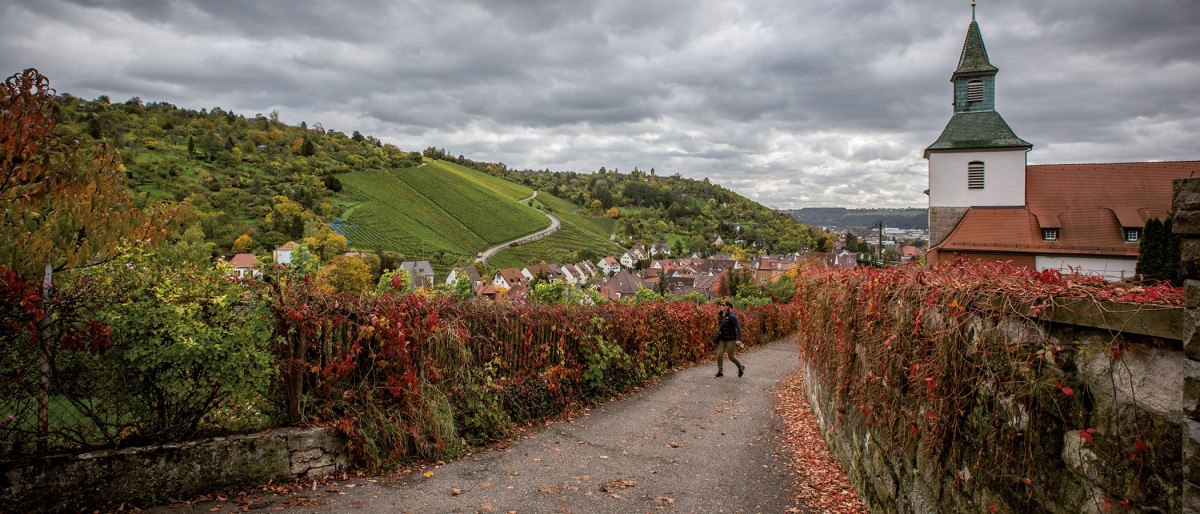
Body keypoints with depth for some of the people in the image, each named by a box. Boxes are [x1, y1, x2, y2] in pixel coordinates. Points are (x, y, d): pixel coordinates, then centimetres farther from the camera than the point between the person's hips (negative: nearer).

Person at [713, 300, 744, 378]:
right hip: (721, 339, 6)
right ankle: (720, 371, 8)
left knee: (731, 357, 2)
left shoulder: (732, 316, -15)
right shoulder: (720, 315, 5)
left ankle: (741, 368, 28)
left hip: (730, 339, -6)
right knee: (719, 355, -5)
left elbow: (738, 328, -14)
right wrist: (718, 335, 19)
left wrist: (739, 339, -18)